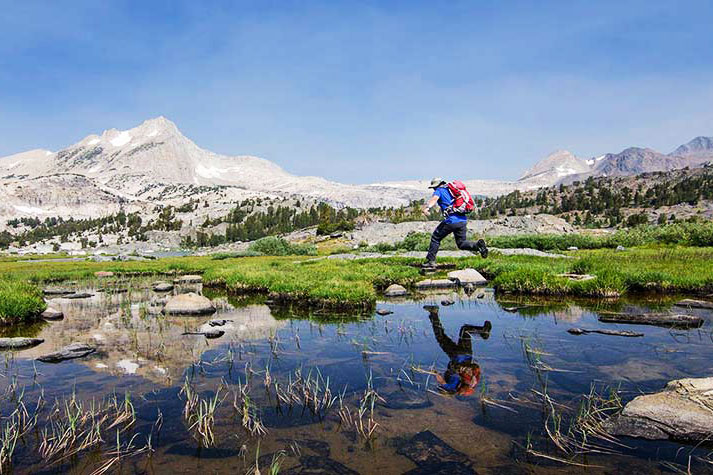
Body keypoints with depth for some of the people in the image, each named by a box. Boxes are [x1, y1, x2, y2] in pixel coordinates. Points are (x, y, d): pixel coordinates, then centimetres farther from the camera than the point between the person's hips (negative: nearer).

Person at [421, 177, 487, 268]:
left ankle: (431, 261, 10)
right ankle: (478, 244, -9)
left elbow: (434, 199, -19)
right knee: (461, 243, 17)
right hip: (463, 220, 7)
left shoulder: (439, 191, 3)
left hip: (451, 221, -7)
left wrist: (427, 208, -35)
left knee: (435, 238, 10)